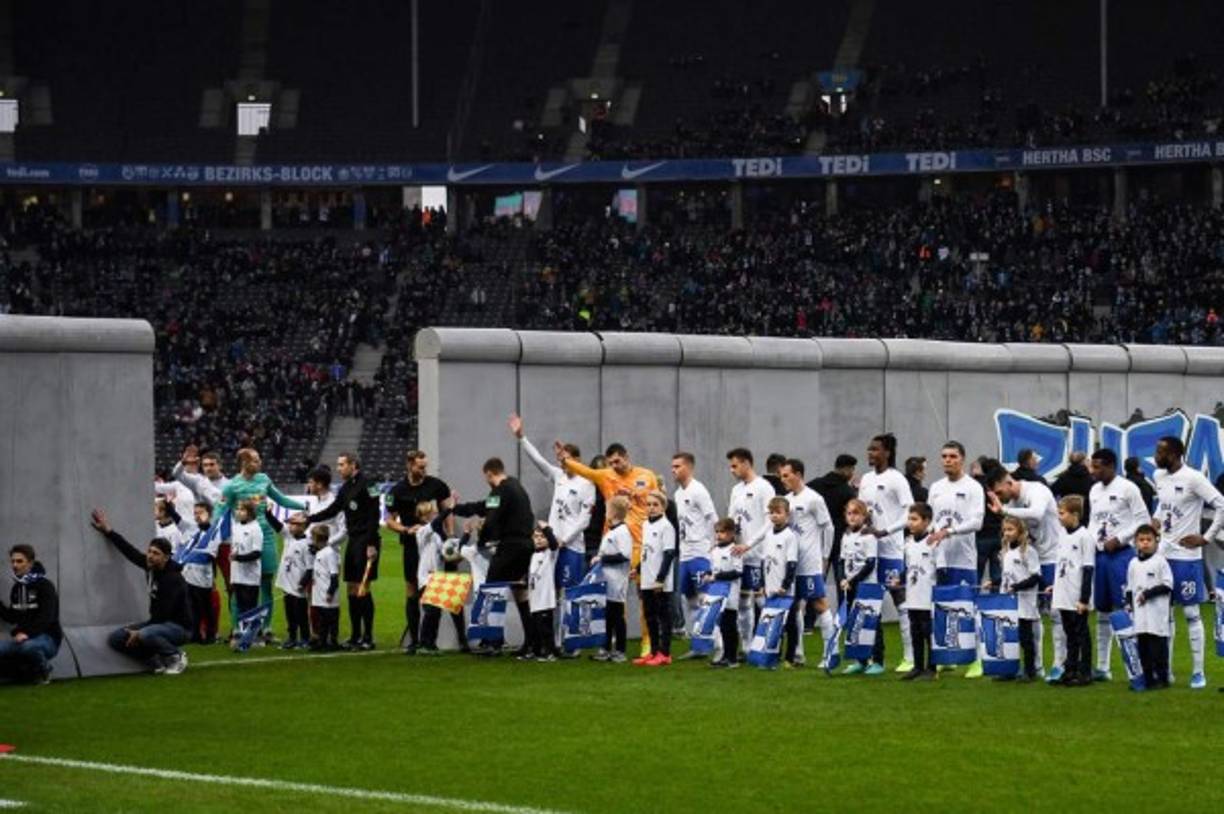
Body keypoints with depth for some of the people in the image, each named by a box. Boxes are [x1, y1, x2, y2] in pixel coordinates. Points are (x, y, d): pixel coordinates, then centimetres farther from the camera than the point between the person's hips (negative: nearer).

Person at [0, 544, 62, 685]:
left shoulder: (45, 586, -12)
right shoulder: (16, 588, 10)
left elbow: (46, 617, -22)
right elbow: (13, 617, 14)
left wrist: (28, 633, -36)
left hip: (48, 638, -6)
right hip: (24, 638, 6)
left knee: (29, 646, -41)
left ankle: (43, 670, -9)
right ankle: (27, 670, 2)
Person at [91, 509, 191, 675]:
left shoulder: (173, 579, -24)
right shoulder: (151, 566, -2)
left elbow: (163, 614, -25)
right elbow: (130, 552, 8)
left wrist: (139, 632, -21)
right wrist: (108, 531, 6)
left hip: (178, 626, -8)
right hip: (158, 622, 8)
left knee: (146, 635, -38)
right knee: (115, 639, -3)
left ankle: (176, 657, -10)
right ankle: (156, 660, 4)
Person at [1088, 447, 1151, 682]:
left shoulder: (1127, 488, -8)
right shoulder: (1094, 491, 12)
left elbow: (1143, 520, -9)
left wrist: (1119, 539, -14)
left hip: (1121, 554, -7)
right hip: (1099, 554, 7)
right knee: (1102, 611, 11)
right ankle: (1102, 667, 17)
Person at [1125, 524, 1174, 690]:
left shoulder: (1160, 561, -3)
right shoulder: (1133, 564, 13)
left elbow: (1168, 585, -6)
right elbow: (1130, 588, 19)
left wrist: (1149, 593, -13)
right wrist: (1128, 604, 7)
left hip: (1158, 613, -5)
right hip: (1139, 613, 5)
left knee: (1158, 645, -5)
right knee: (1142, 645, 6)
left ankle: (1162, 677, 1)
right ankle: (1148, 678, 13)